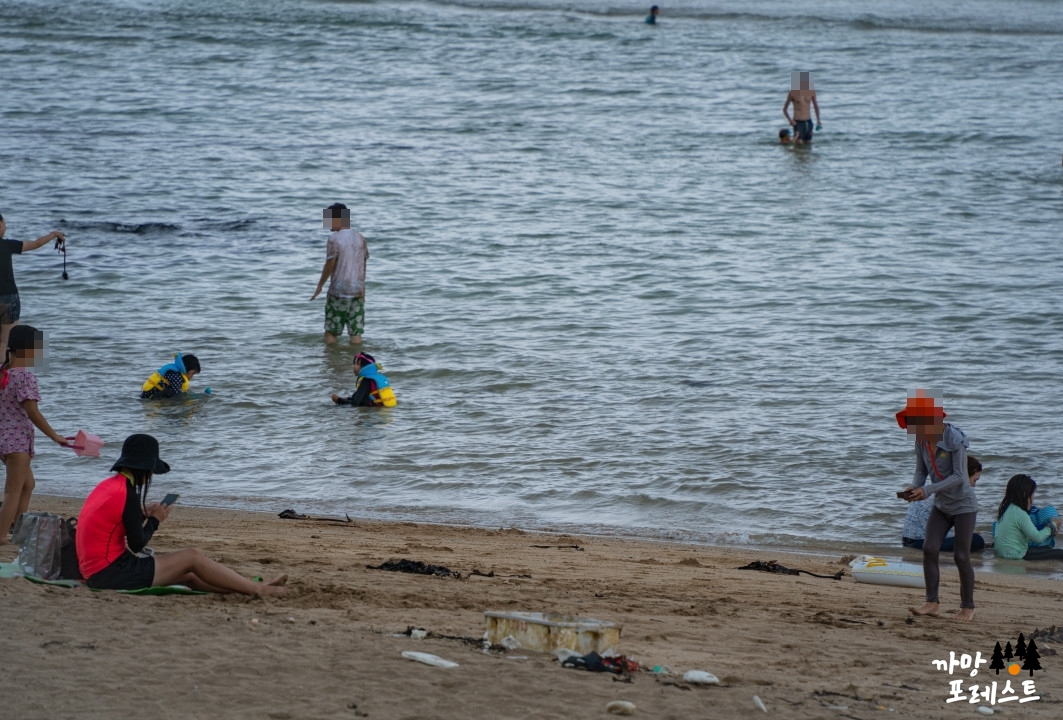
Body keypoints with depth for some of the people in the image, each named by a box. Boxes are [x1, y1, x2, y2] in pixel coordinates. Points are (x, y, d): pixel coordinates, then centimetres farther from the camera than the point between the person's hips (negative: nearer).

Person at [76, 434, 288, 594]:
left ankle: (250, 587, 12)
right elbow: (137, 544, -14)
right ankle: (258, 590, 3)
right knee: (192, 557, -3)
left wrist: (142, 514, 6)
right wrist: (155, 520, 2)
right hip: (111, 573, -9)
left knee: (188, 575, 12)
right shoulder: (126, 493, -17)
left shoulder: (108, 485, 11)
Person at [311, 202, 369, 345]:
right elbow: (364, 264, 12)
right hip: (358, 291, 5)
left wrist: (320, 285, 0)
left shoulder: (334, 239, -10)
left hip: (338, 291, -5)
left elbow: (330, 265, -11)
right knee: (356, 333, 4)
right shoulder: (360, 238, 7)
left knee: (331, 332, 4)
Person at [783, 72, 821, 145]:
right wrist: (790, 120, -13)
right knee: (799, 144, -19)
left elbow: (816, 106, 18)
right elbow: (784, 109, 3)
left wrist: (818, 120, 7)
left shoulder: (811, 92, 4)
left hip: (808, 122, 4)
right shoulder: (792, 93, -5)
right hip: (797, 122, -4)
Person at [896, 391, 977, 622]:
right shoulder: (921, 440, -5)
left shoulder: (954, 439, -24)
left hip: (963, 505, -6)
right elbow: (921, 471, 2)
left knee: (961, 556, -3)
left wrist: (928, 490, -32)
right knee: (929, 549, -7)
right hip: (941, 506, 6)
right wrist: (913, 487, -21)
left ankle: (968, 607, 9)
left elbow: (959, 476, -25)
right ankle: (932, 602, -5)